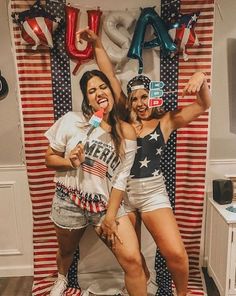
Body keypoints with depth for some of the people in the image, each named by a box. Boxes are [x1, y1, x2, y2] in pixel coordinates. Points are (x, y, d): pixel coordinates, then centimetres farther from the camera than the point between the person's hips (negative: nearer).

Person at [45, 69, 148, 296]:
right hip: (69, 202, 1)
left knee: (133, 260, -10)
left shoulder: (126, 132, -7)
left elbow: (121, 179, -8)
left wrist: (110, 217, -10)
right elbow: (49, 158, 0)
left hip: (107, 203, 0)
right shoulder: (71, 121, -8)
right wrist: (70, 162, -21)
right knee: (66, 251, 25)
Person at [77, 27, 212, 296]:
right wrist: (97, 45, -1)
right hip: (123, 192, 3)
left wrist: (200, 79, -25)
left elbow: (203, 105, -7)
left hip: (152, 192, -2)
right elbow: (110, 77, 2)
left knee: (176, 253, -10)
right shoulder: (125, 118, 4)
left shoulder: (166, 122, 0)